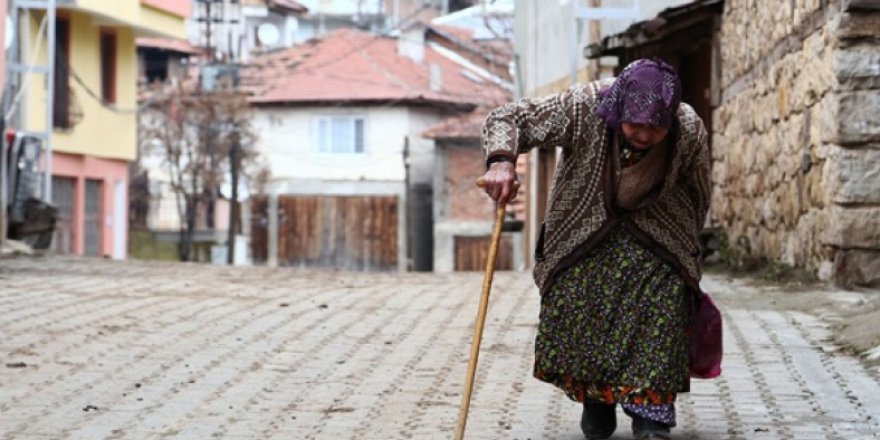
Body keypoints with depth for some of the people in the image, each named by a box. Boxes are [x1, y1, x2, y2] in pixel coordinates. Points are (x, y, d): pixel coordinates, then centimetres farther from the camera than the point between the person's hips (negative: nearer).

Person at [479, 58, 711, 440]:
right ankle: (595, 399, 12)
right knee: (573, 297, -11)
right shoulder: (581, 108, -29)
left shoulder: (690, 134, -25)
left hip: (656, 233, 0)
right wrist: (501, 161, -42)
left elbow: (697, 197, -4)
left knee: (665, 295, -17)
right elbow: (506, 118, -22)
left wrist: (684, 249, 8)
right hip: (583, 229, 0)